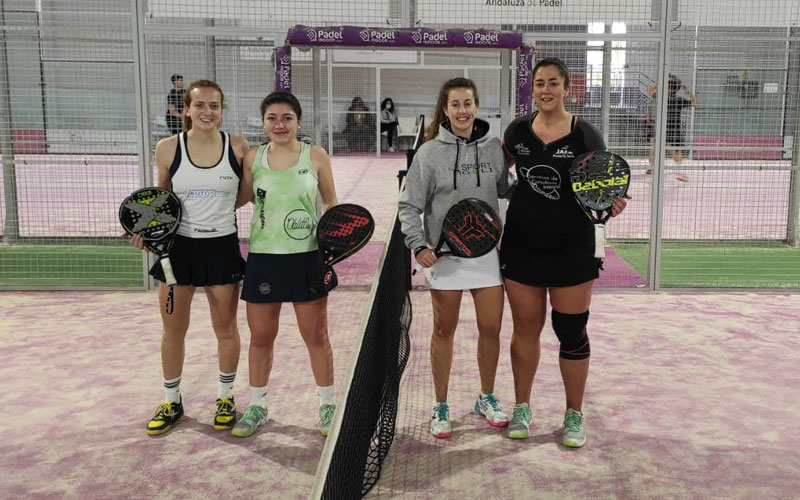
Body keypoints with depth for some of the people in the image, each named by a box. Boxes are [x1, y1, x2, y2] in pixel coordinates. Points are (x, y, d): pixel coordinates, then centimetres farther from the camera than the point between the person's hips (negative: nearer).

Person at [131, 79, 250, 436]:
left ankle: (226, 398, 32)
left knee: (226, 329, 11)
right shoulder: (168, 149, -5)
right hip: (178, 246, 1)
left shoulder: (238, 148, -6)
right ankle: (172, 402, 31)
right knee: (173, 330, 11)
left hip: (222, 246, 0)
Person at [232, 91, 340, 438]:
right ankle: (256, 406, 29)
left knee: (316, 336, 8)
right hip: (264, 257, 2)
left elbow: (332, 204, 5)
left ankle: (327, 405, 25)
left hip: (307, 257, -2)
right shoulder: (252, 158, 2)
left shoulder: (315, 156, -3)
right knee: (260, 336, 10)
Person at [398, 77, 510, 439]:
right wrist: (419, 246, -14)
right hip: (444, 255, -2)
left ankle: (487, 398, 30)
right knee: (444, 331, 9)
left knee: (491, 329, 8)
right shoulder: (430, 152, -5)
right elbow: (409, 206, -3)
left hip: (487, 252, 2)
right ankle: (441, 407, 23)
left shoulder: (494, 148, 2)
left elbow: (507, 191, 12)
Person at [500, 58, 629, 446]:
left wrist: (610, 205, -24)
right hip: (522, 245, 2)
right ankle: (522, 407, 27)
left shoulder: (585, 135, -6)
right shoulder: (518, 130, 2)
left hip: (572, 248, -2)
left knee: (571, 331, 4)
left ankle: (574, 415, 22)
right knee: (525, 328, 10)